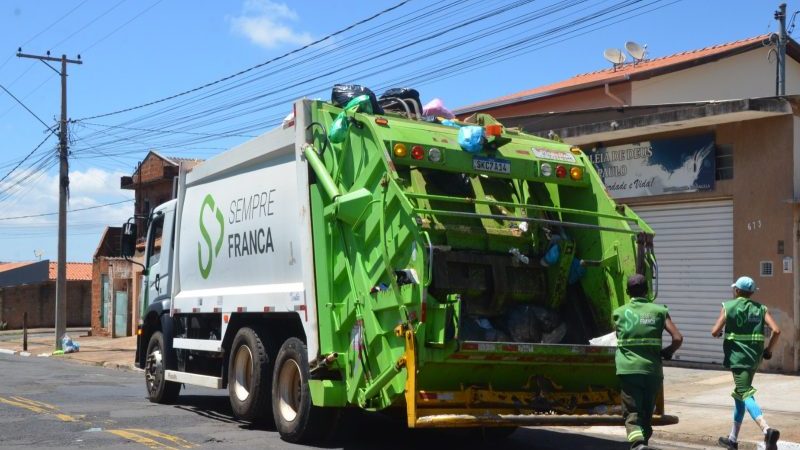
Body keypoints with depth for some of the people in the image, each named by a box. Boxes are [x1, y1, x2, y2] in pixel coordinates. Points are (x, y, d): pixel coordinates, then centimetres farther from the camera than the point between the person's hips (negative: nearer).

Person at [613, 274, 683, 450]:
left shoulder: (619, 313, 6)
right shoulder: (659, 311, 5)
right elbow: (678, 338, -2)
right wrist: (667, 353, 15)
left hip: (629, 369, -2)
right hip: (653, 370, 2)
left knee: (632, 413, -4)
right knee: (647, 412, 18)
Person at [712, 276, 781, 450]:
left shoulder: (729, 306, -3)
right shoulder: (761, 309, 8)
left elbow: (715, 332, -9)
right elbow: (776, 330, -5)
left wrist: (718, 334, 15)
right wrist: (769, 349, 9)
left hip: (737, 356, -6)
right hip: (754, 357, 6)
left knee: (745, 395, -13)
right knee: (740, 394, 19)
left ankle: (767, 430, -37)